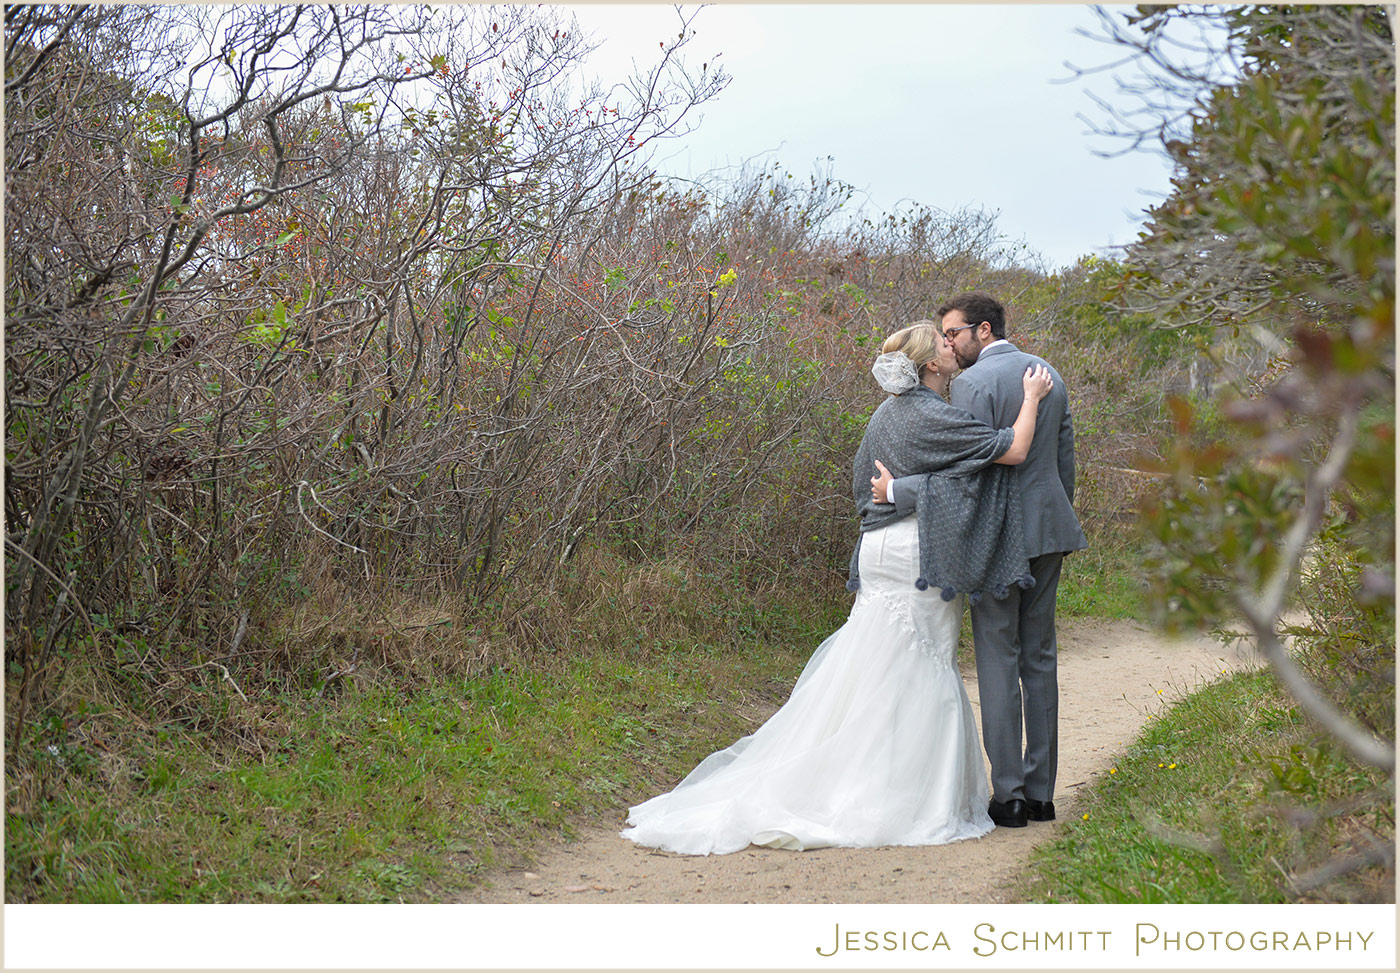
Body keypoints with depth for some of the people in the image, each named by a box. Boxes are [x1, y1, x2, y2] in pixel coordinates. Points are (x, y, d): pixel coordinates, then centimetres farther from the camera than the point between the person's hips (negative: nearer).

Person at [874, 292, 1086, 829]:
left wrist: (897, 492, -13)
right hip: (1049, 529, 7)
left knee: (998, 662, -1)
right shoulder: (1048, 373, 12)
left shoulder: (973, 383, -13)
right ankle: (1040, 791, 16)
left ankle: (1008, 795, 1)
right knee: (1040, 659, 11)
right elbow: (1065, 457, 16)